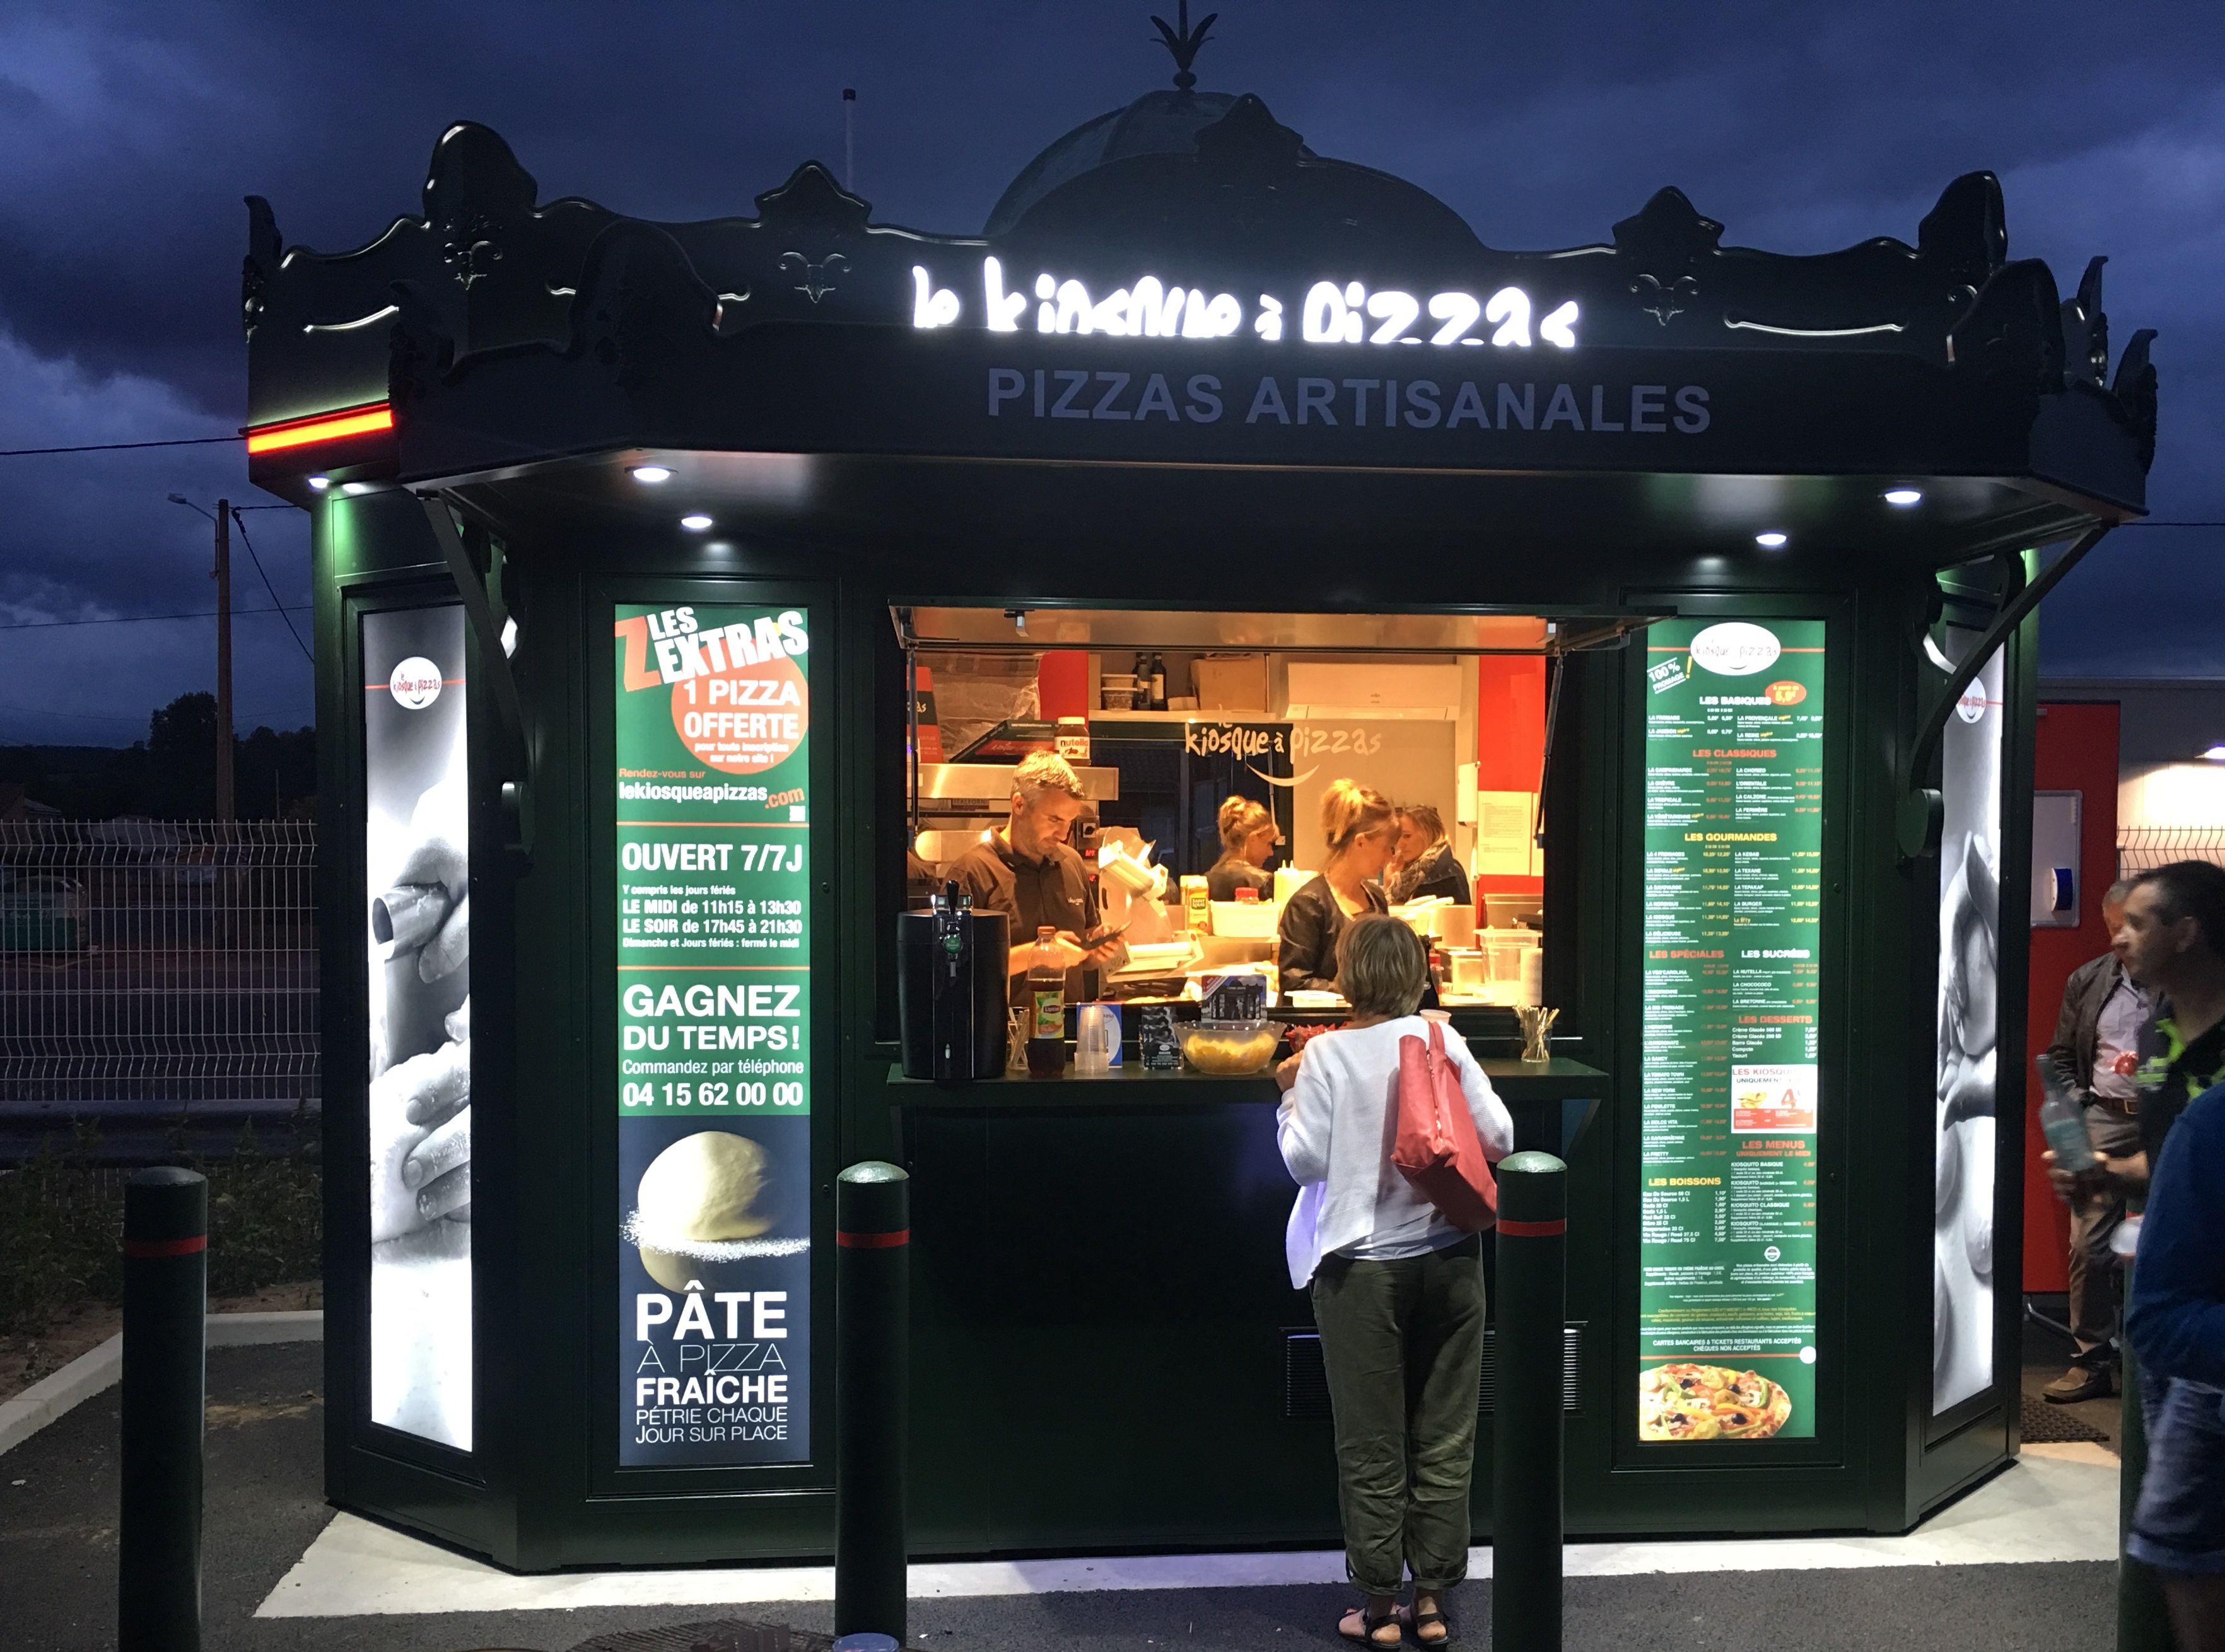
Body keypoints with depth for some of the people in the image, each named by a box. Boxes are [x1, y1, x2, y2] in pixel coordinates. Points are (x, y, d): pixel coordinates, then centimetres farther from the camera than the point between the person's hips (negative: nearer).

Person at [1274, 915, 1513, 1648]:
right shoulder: (1444, 1042, -3)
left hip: (1362, 1268, -2)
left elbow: (1305, 1161, -9)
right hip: (1447, 1259, 2)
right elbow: (1499, 1136, -3)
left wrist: (1290, 1097, 6)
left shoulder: (1326, 1054, -9)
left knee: (1370, 1445, 7)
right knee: (1444, 1438, 11)